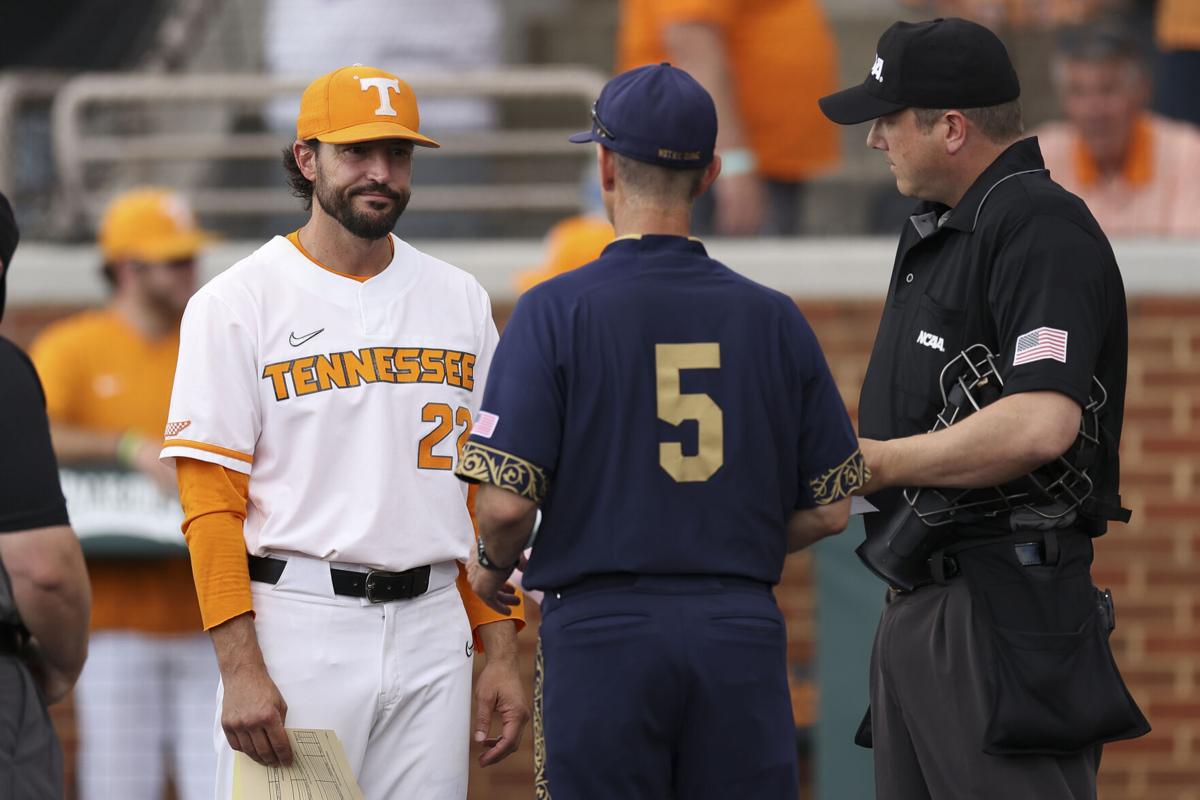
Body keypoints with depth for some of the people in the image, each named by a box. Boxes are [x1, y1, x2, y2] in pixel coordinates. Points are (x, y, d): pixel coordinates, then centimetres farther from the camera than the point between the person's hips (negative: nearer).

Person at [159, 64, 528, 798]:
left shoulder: (460, 301, 13)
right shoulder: (237, 304, -1)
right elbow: (211, 504, -7)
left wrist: (503, 654, 6)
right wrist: (241, 670, -16)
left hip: (433, 625, 4)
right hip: (297, 624, -4)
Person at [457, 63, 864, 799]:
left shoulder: (556, 310, -5)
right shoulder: (773, 317, 4)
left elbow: (507, 501, -11)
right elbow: (831, 507, 7)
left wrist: (492, 565, 11)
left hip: (603, 632, -3)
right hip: (744, 630, 3)